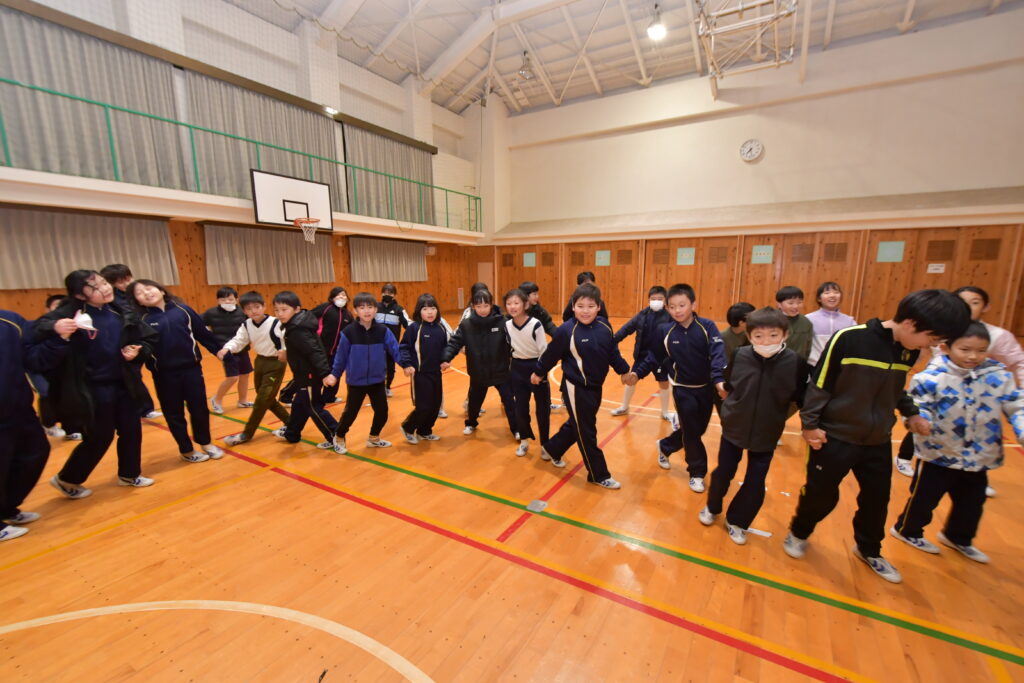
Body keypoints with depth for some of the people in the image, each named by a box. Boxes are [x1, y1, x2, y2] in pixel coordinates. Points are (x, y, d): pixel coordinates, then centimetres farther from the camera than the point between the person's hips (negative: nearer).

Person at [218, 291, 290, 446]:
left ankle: (247, 433, 11)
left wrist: (285, 350, -43)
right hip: (260, 361, 8)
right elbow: (238, 341, -3)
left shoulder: (276, 323, -19)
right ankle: (289, 421, 29)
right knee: (267, 398, 14)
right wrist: (226, 349, -24)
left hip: (275, 363, -7)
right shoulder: (246, 326, 0)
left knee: (262, 399, -2)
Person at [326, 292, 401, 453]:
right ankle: (339, 438, 36)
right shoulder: (348, 332, -11)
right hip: (356, 382, -2)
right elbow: (341, 356, -3)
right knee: (350, 413, 8)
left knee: (382, 412, 9)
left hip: (377, 381, 3)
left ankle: (374, 438, 35)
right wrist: (334, 374, 2)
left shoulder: (383, 330, -6)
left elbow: (395, 350, -6)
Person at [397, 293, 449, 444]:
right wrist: (407, 365, -19)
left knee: (436, 405, 12)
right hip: (420, 373, -6)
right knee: (423, 406, -3)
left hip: (436, 373, 6)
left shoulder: (441, 328, 2)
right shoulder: (414, 327, -12)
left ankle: (425, 431, 32)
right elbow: (403, 347, -10)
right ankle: (407, 428, 23)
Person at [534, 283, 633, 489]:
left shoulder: (605, 327, -3)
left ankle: (550, 450, 44)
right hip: (576, 388, -6)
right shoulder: (566, 330, -19)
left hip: (596, 387, 7)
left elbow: (613, 352, 11)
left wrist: (624, 371, 17)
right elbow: (551, 354, -7)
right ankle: (599, 475, 22)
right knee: (586, 433, 5)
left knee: (576, 425, 21)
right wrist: (538, 373, 4)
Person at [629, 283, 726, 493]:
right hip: (682, 389, -1)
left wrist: (719, 379, -37)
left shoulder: (707, 327, -13)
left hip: (706, 388, 2)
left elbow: (718, 354, -22)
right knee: (691, 431, 3)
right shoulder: (665, 331, -9)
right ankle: (697, 472, 24)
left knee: (698, 429, 15)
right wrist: (637, 372, -14)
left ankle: (665, 446, 40)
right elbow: (654, 357, -1)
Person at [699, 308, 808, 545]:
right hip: (733, 428, 1)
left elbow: (801, 398, -7)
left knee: (755, 484, 11)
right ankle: (712, 508, 42)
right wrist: (734, 406, 0)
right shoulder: (740, 355, -15)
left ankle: (737, 522, 35)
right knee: (723, 473, 15)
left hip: (766, 434, 0)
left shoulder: (795, 362, -18)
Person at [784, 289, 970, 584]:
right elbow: (819, 384, -16)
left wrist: (911, 413, 9)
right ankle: (798, 533, 35)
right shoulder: (848, 340, -21)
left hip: (878, 441, 6)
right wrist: (810, 424, -14)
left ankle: (869, 550, 43)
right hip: (835, 438, -6)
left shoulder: (909, 351, 0)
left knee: (877, 499, 19)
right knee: (821, 495, 7)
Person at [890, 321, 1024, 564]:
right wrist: (921, 421, -38)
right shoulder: (931, 377, -20)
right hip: (938, 455, -5)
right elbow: (916, 406, -18)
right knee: (923, 498, 12)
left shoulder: (999, 376, -6)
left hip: (979, 458, 5)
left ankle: (958, 538, 48)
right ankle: (907, 531, 35)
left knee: (972, 503, 24)